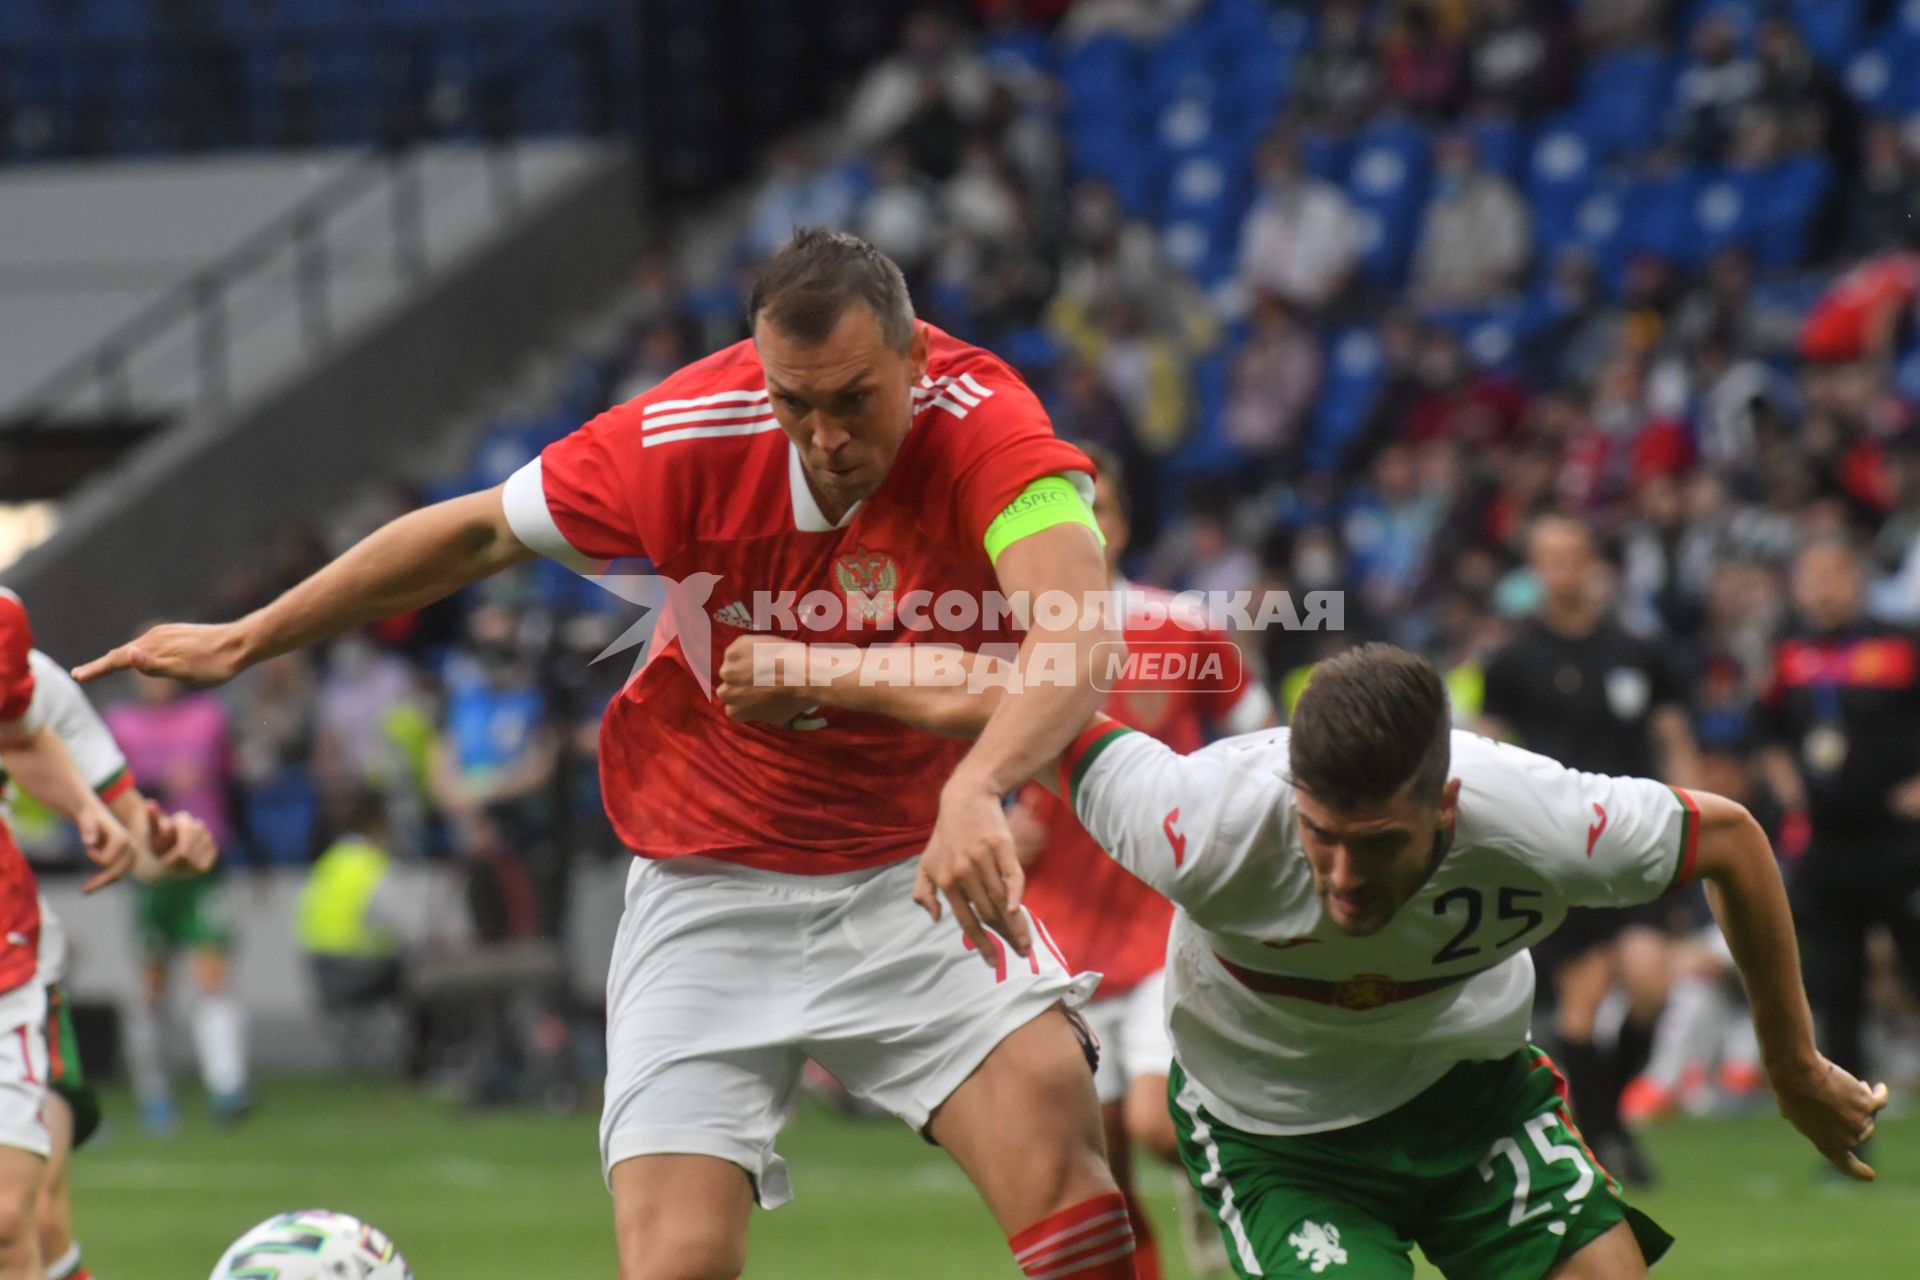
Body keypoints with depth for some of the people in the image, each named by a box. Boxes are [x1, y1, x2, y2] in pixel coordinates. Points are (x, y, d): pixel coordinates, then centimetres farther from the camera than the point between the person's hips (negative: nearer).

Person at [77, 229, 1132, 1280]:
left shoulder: (981, 424, -22)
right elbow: (479, 532, -1)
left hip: (913, 871, 0)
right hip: (709, 882, 0)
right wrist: (243, 642, 9)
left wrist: (975, 789, -59)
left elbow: (1077, 631, -39)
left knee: (1048, 1104, -26)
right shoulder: (686, 437, -18)